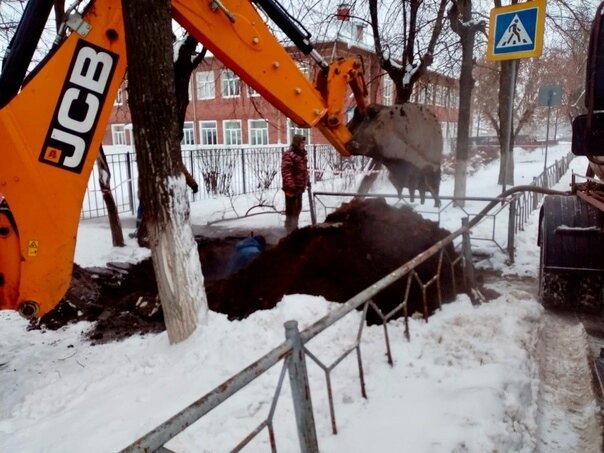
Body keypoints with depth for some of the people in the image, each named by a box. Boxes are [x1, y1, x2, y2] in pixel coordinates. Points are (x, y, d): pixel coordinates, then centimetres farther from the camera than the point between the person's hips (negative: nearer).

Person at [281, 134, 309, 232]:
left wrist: (307, 181, 24)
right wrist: (290, 185, -28)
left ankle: (294, 227, 32)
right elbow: (285, 171, -23)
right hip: (292, 187, -10)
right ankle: (290, 230, 3)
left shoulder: (301, 154, 14)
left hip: (299, 187, 10)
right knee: (291, 208, -4)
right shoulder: (288, 155, -16)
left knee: (298, 208, 19)